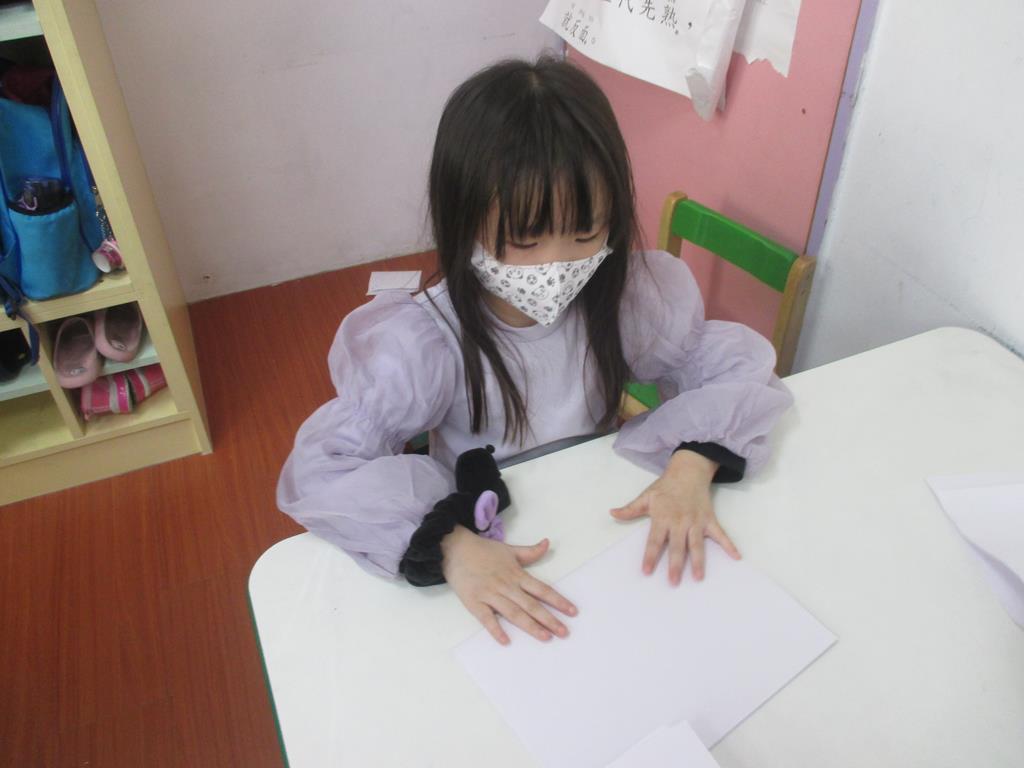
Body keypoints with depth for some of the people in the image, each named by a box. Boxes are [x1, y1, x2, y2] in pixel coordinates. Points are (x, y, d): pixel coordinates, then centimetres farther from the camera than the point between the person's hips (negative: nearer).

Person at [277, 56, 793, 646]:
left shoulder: (626, 297, -14)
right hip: (492, 560, -2)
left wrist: (695, 460, -25)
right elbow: (320, 468, -26)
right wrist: (447, 544, -39)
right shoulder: (424, 346, -24)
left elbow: (738, 361, -6)